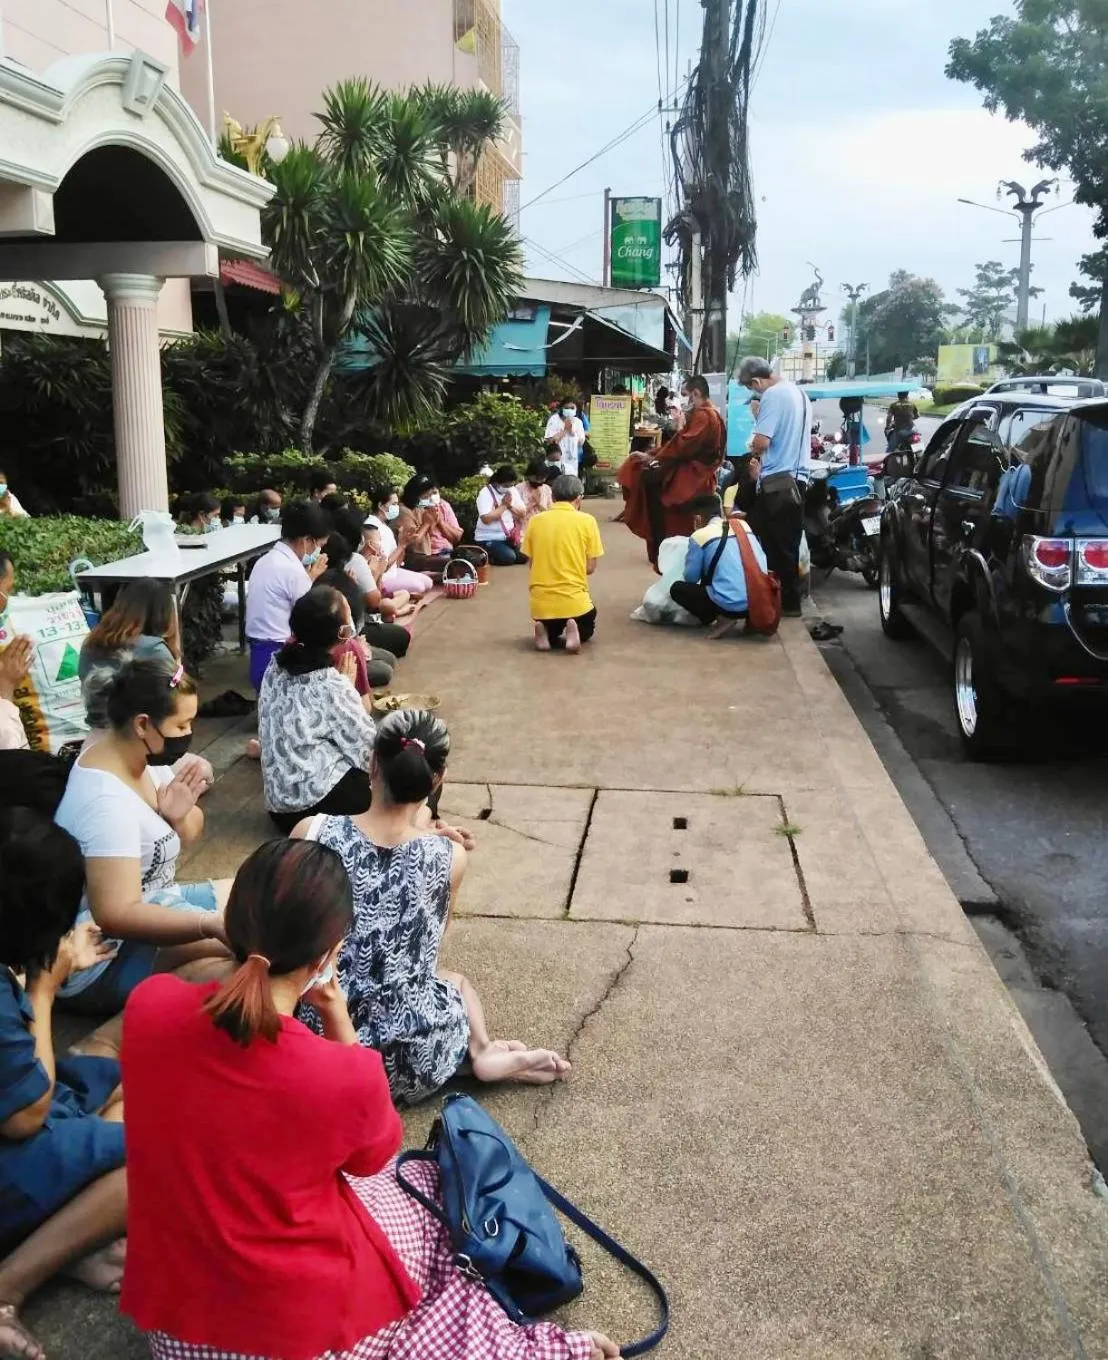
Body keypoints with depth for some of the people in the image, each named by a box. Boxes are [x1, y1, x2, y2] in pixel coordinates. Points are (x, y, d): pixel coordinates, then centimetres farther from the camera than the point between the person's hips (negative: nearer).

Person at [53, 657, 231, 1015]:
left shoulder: (141, 755, -2)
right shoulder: (105, 799, -28)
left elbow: (190, 834, 9)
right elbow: (117, 916, -35)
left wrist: (178, 816, -15)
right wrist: (212, 925, -46)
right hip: (101, 962, -10)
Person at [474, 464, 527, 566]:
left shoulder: (512, 490, 6)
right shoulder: (485, 493, -14)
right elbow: (486, 519, -25)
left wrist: (510, 505, -12)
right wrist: (503, 505, -18)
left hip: (508, 536, 7)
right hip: (488, 539, -7)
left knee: (524, 557, -12)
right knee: (508, 557, -27)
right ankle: (487, 557, 3)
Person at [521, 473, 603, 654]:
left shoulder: (535, 521, 2)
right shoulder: (586, 521, -5)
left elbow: (532, 563, 6)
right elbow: (590, 567, -3)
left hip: (541, 602, 3)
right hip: (574, 600, -2)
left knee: (551, 632, 35)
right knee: (587, 628, 31)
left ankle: (548, 634, -1)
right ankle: (573, 633, -4)